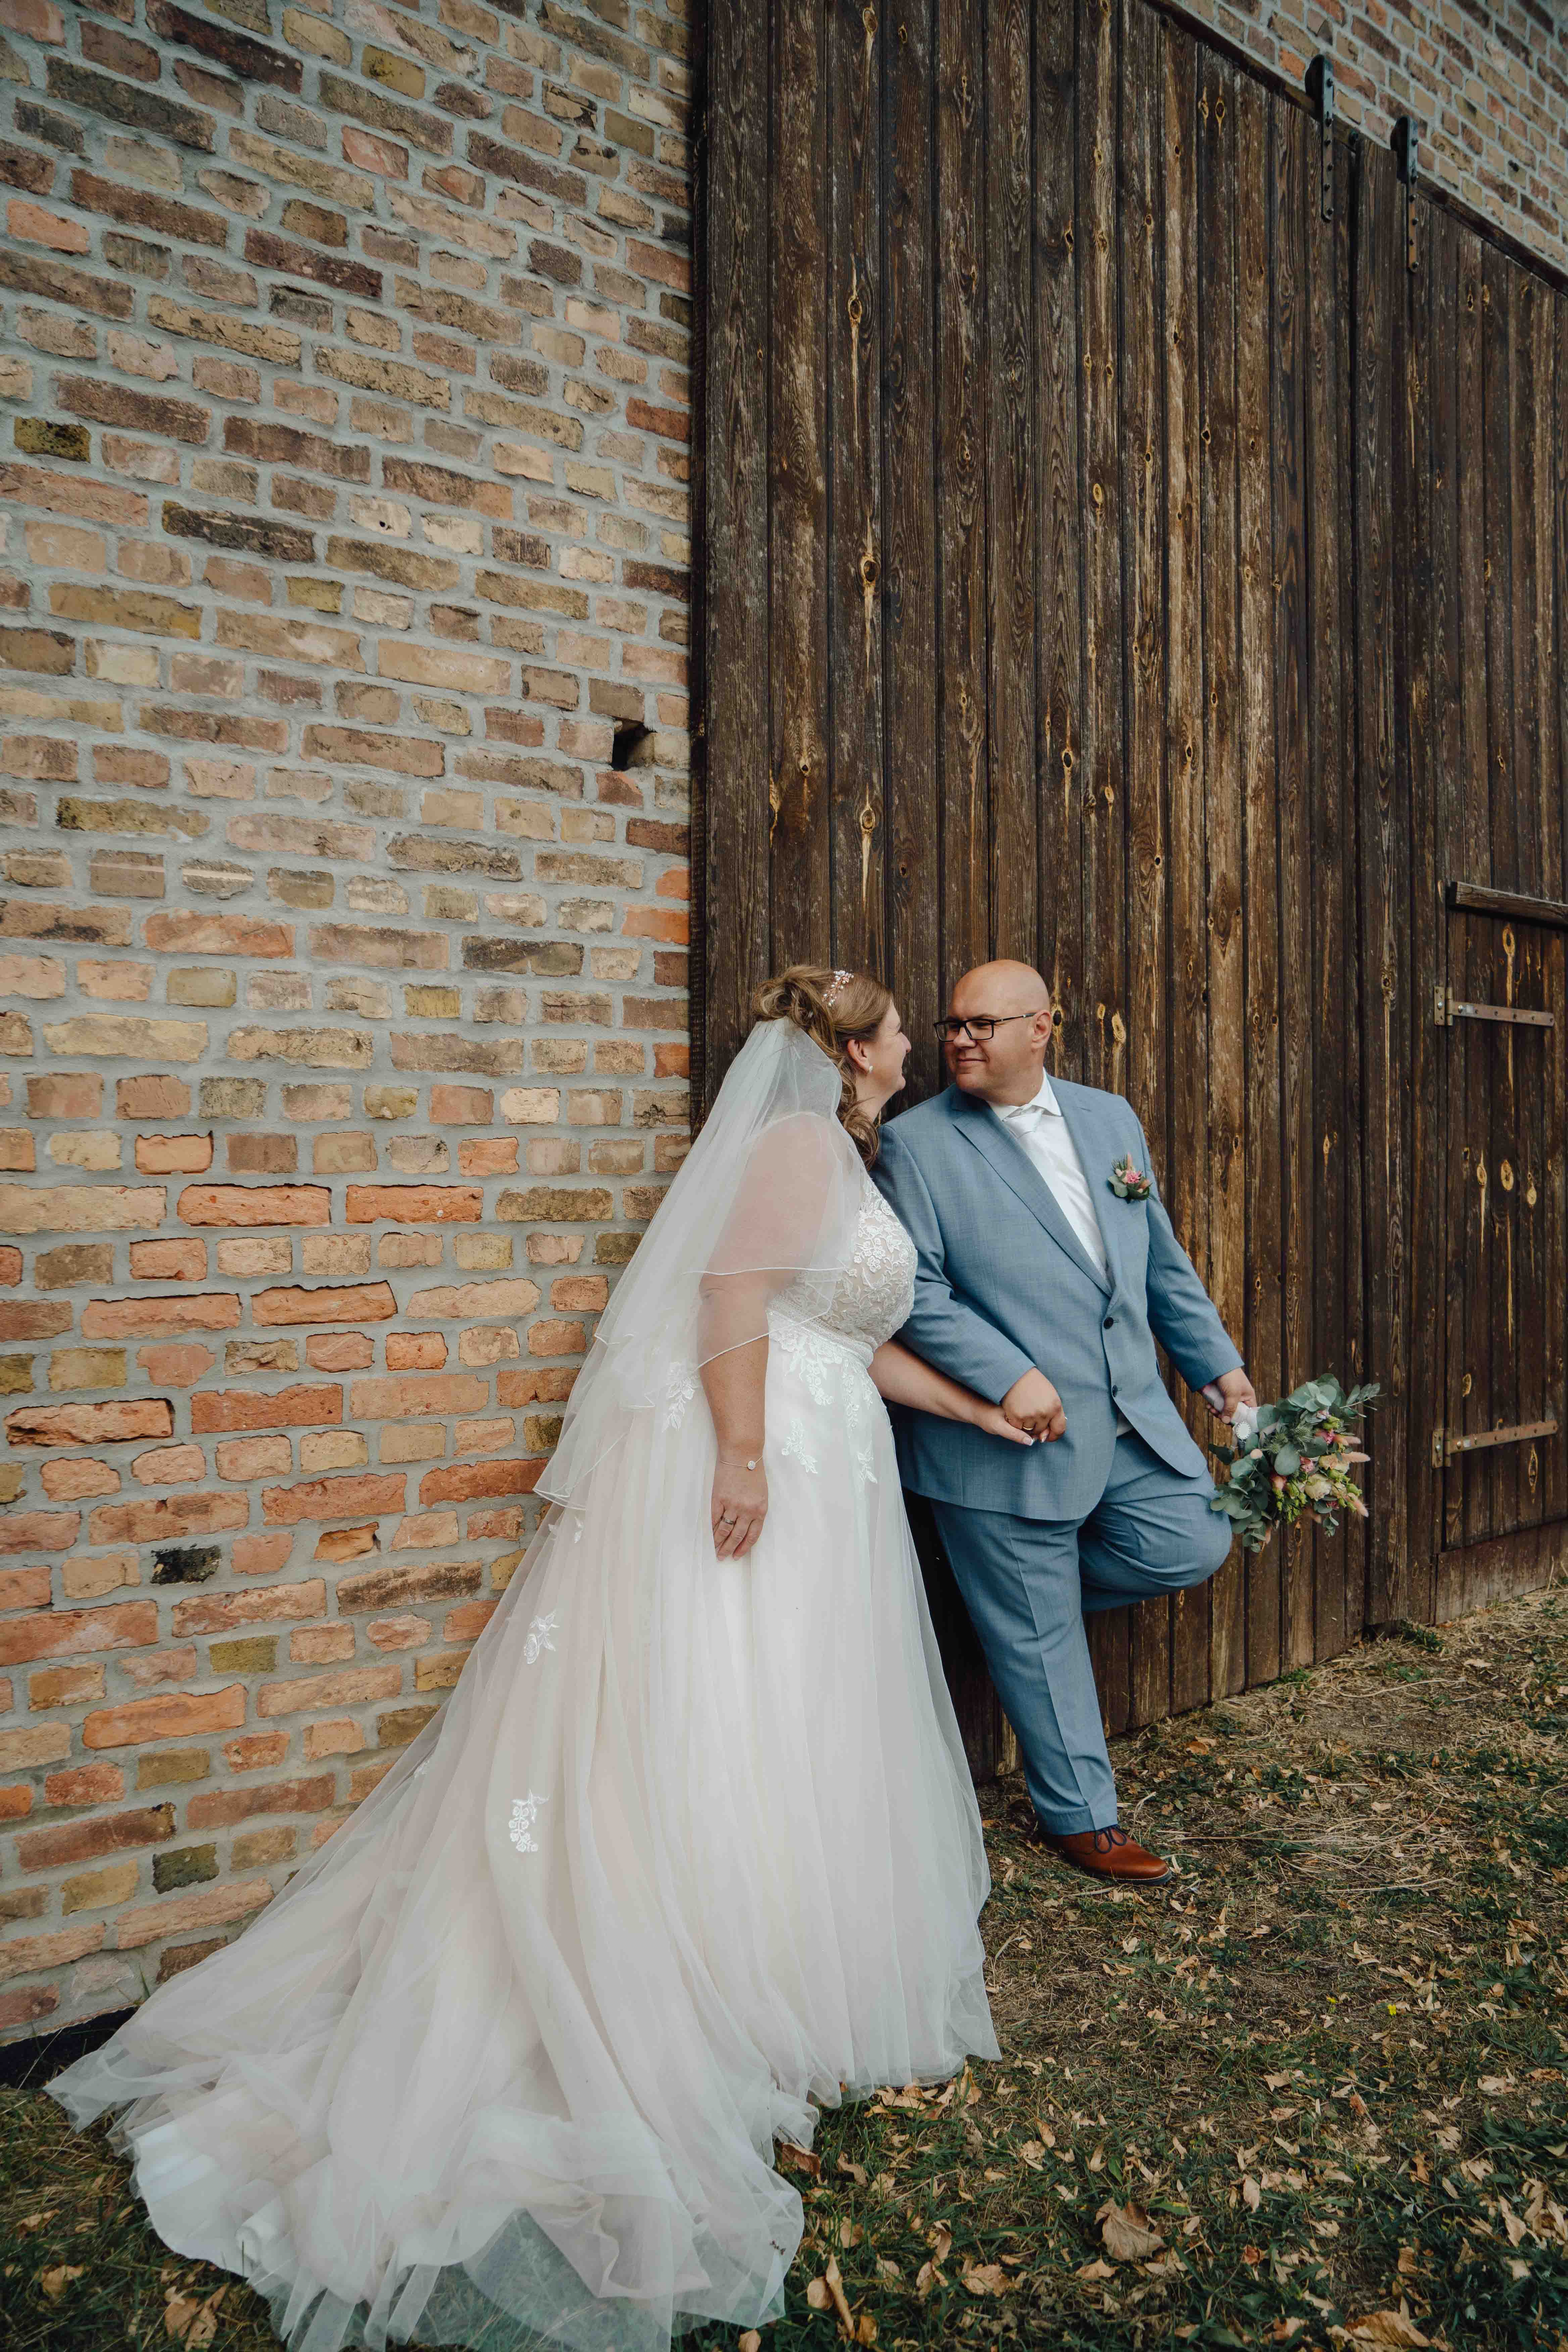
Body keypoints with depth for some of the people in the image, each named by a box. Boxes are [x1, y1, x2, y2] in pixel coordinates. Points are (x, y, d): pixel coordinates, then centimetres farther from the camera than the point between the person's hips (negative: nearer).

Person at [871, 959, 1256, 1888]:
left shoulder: (1111, 1118, 8)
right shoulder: (915, 1143, -8)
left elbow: (1164, 1263, 15)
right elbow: (914, 1291, -14)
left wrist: (1220, 1364, 15)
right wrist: (1009, 1376, -23)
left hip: (1131, 1418, 5)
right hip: (1007, 1434, -5)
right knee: (1040, 1640, 7)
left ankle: (1022, 1592, 26)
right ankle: (1082, 1817, 29)